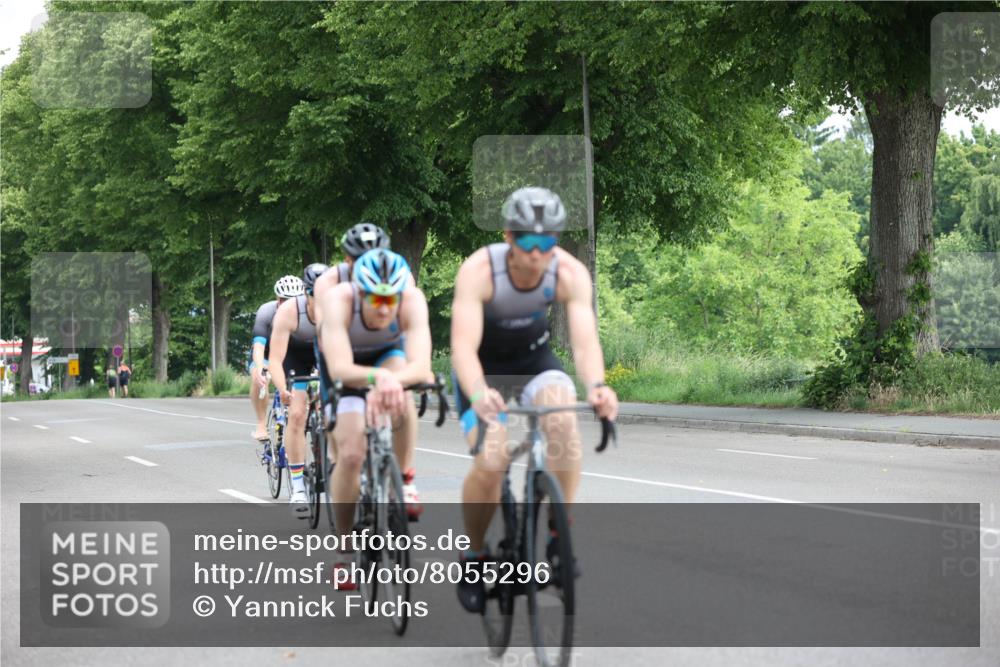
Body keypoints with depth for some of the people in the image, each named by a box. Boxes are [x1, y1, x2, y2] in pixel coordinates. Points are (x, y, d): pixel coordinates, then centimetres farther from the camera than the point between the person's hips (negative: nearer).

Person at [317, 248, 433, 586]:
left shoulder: (412, 300, -35)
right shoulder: (339, 300, -38)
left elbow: (420, 367, -46)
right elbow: (340, 369, -48)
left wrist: (392, 380, -66)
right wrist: (377, 377, -67)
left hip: (389, 354, 1)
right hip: (345, 363, -1)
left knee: (398, 390, -36)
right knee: (350, 454, -16)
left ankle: (405, 480, -17)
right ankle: (344, 549, 2)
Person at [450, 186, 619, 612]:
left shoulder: (571, 273, -24)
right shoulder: (479, 271, -31)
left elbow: (585, 339, -34)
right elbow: (463, 345, -41)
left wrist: (596, 386, -56)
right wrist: (478, 395, -60)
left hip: (534, 357, 2)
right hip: (484, 366, -2)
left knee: (563, 415, -31)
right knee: (490, 462, -22)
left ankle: (560, 533, -18)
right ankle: (473, 556, 4)